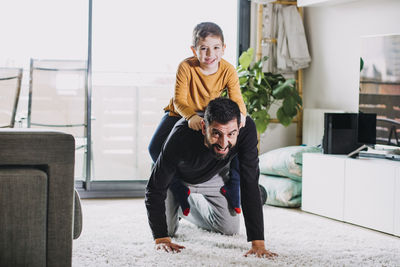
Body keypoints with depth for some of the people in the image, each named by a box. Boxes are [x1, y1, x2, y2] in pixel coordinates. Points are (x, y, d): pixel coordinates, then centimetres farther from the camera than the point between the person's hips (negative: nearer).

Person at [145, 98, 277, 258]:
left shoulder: (247, 129, -39)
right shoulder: (181, 135, -44)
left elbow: (250, 185, -35)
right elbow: (155, 189, -33)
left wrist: (258, 243, -39)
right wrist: (161, 239, -41)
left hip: (213, 177, 2)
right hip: (177, 177, -2)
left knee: (230, 229, 2)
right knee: (168, 230, -7)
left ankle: (193, 203, 31)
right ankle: (178, 204, 29)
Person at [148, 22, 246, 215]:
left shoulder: (228, 70, -19)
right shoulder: (186, 67, -28)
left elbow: (236, 99, -25)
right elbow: (179, 100, -32)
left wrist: (240, 113, -51)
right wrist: (191, 116, -55)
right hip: (180, 114, -2)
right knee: (156, 148, -25)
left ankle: (232, 190, 1)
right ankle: (179, 191, -7)